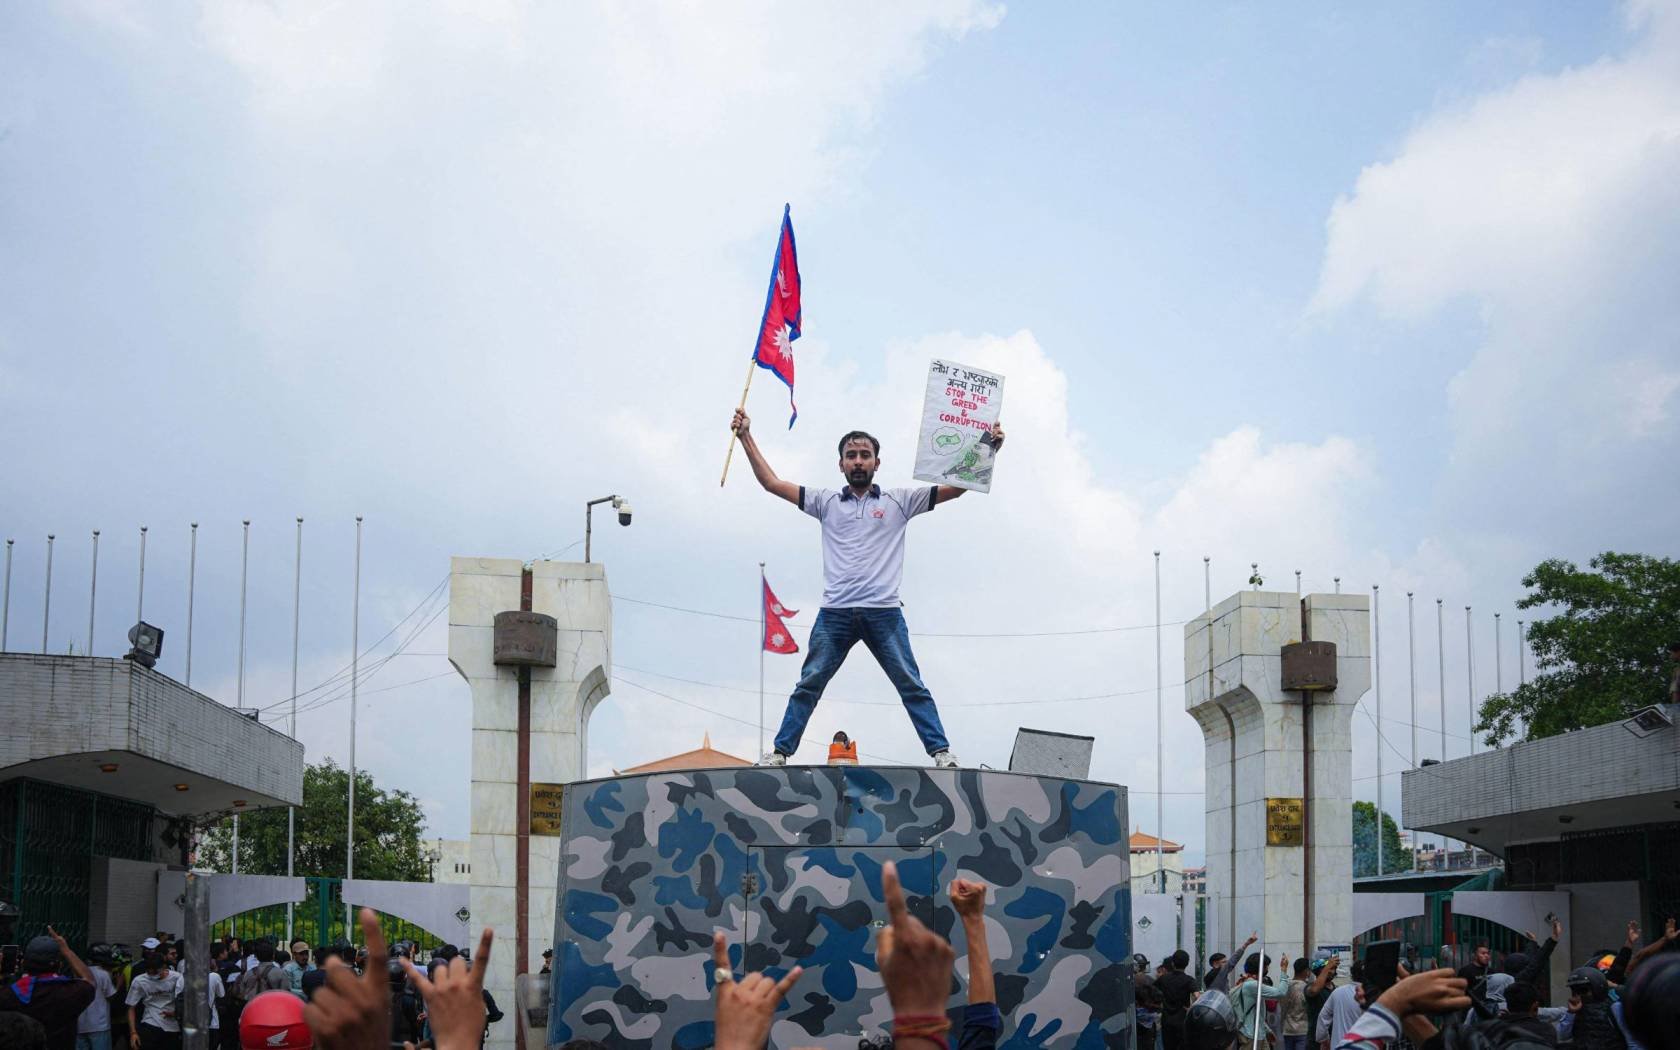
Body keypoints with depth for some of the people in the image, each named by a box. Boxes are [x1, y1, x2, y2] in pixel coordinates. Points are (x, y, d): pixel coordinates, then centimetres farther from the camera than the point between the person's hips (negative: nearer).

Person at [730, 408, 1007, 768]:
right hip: (835, 613, 1)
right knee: (808, 685, 2)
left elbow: (954, 488, 6)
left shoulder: (898, 501, 10)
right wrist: (746, 437, 9)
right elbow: (772, 483, 12)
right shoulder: (826, 501, 14)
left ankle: (941, 751, -2)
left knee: (911, 685, -2)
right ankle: (780, 752, 6)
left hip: (884, 613, -1)